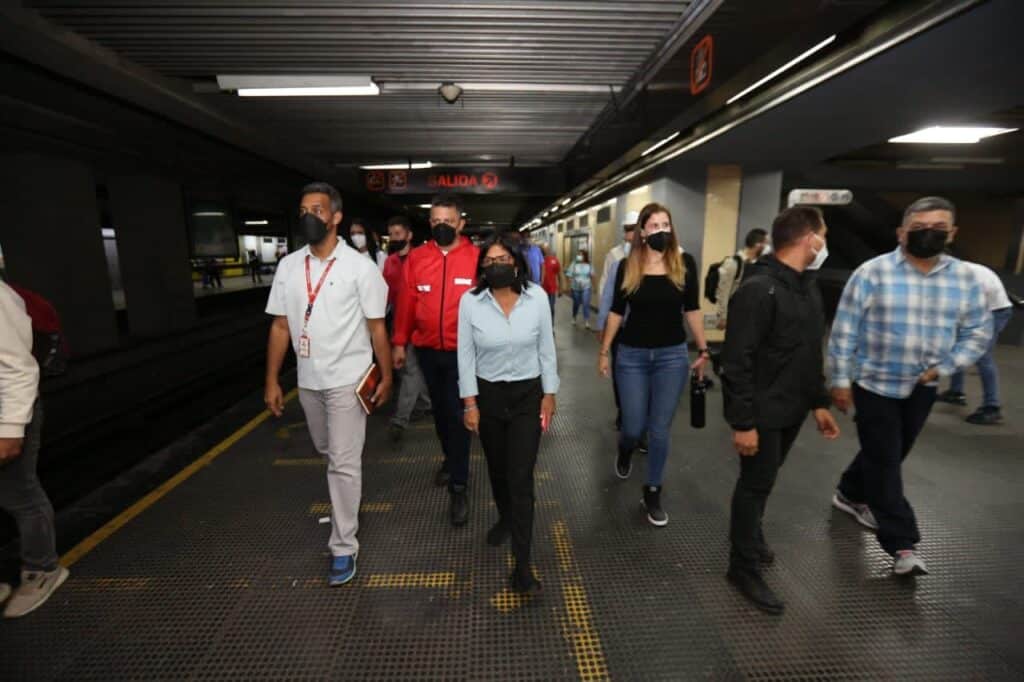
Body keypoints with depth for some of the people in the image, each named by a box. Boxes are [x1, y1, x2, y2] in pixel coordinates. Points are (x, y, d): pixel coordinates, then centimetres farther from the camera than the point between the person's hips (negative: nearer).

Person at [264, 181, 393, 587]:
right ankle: (346, 499, 51)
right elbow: (280, 327, 4)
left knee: (343, 462, 0)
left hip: (347, 380, -5)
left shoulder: (359, 266, -11)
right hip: (308, 380, 5)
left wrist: (386, 376, -5)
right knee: (327, 451, 23)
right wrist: (272, 380, 3)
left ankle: (344, 546, 14)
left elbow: (376, 327, -7)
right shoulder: (288, 266, 1)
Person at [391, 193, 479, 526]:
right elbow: (406, 302, 4)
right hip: (427, 350, 4)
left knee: (457, 414, 0)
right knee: (439, 409, 19)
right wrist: (399, 342, 5)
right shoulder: (416, 257, 2)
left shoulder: (476, 257, -8)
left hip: (463, 351, -3)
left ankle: (458, 488, 11)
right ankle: (450, 459, 44)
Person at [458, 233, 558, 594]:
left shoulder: (537, 297, -8)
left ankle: (522, 564, 7)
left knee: (521, 477, -3)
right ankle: (505, 518, 49)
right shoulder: (470, 301, -10)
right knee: (496, 468, 20)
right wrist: (470, 402, -6)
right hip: (487, 394, 1)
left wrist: (550, 394, 0)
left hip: (528, 394, -1)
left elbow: (546, 349, -1)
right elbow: (466, 355, -5)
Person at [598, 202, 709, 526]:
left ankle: (653, 492, 26)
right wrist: (604, 351, 5)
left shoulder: (684, 263, -4)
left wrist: (702, 350, 5)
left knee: (659, 431, 5)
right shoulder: (628, 266, -3)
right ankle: (624, 450, 44)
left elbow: (692, 309, 3)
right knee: (633, 427, 6)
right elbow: (616, 311, 3)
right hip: (632, 355, 0)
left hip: (672, 356, 0)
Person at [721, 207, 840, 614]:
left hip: (793, 410, 8)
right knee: (756, 484, 4)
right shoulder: (758, 289, -22)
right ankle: (744, 567, 21)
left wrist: (819, 402, 14)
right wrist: (742, 422, -24)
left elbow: (813, 354, 16)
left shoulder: (808, 287, 8)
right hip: (762, 413, -8)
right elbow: (737, 362, -24)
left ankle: (751, 535, 44)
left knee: (764, 480, 22)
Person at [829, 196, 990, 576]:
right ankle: (901, 544, 8)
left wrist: (943, 368, -7)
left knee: (890, 454, 17)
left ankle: (850, 494, 41)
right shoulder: (873, 273, -12)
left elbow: (978, 333, 7)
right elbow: (844, 331, -11)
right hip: (874, 383, -5)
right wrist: (840, 380, -11)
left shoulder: (965, 278, 1)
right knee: (884, 459, -1)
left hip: (922, 387, 5)